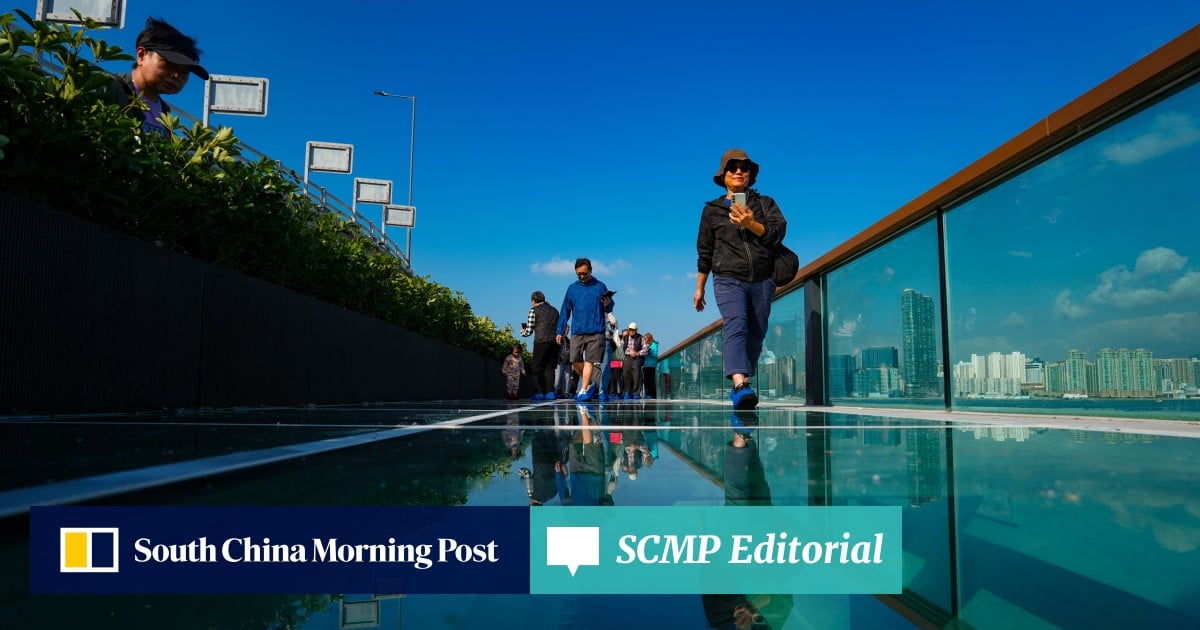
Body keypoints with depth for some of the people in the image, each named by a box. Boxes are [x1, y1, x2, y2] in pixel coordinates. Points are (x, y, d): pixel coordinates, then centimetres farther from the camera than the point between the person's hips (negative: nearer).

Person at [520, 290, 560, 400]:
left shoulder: (534, 310, 4)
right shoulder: (554, 310, 19)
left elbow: (529, 332, 3)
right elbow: (559, 328, 21)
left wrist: (522, 331, 24)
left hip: (541, 342, -4)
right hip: (555, 342, 4)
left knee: (537, 368, 5)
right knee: (550, 367, 11)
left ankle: (539, 392, 1)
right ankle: (550, 392, 3)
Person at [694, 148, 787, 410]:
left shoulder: (765, 203, 13)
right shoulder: (712, 210, 12)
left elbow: (778, 233, -3)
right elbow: (705, 252, 17)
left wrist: (751, 224, -19)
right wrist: (699, 288, 20)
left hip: (762, 281, 2)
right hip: (728, 280, -2)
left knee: (755, 336, 3)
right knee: (736, 326, -24)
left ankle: (740, 389, 14)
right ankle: (740, 384, -41)